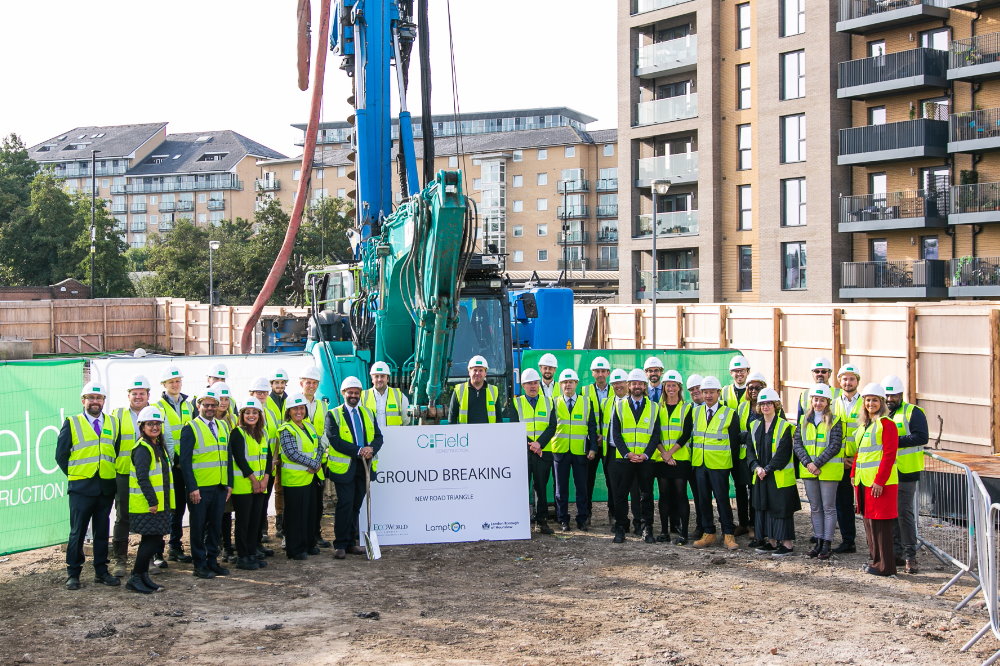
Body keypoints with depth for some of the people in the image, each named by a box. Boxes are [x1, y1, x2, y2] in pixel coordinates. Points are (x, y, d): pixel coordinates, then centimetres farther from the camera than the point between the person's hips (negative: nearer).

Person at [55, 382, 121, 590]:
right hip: (81, 487, -3)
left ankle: (101, 571, 16)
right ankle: (73, 573, 8)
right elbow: (61, 455, 3)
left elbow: (118, 451, 15)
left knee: (102, 531, 9)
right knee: (77, 532, -1)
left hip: (106, 487, 3)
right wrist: (74, 475, 1)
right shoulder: (71, 423, 1)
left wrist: (112, 475, 7)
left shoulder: (114, 423, 10)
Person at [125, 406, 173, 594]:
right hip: (146, 505, -9)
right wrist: (152, 501, -22)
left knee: (152, 541, 12)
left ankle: (143, 577, 20)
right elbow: (142, 478, -21)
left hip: (159, 504, 9)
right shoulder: (143, 448, -14)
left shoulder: (158, 446, 16)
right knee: (152, 541, -8)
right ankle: (135, 578, 0)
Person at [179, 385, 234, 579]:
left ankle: (212, 561, 21)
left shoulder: (223, 427, 13)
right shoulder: (191, 428, -5)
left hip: (220, 487, 5)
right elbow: (185, 460, -9)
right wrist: (192, 487, -15)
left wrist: (229, 483, 10)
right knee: (199, 527, 3)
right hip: (199, 488, -5)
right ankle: (200, 565, 11)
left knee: (216, 525, 11)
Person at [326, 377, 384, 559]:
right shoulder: (333, 415, -1)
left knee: (356, 506, 10)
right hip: (344, 467, -5)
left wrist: (371, 449, -12)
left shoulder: (368, 414, 16)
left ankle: (351, 542, 18)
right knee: (345, 506, -6)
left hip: (364, 467, 5)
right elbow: (335, 441, -12)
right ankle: (340, 545, 1)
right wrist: (358, 451, -18)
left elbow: (378, 437, 10)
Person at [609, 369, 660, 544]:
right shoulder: (620, 406, 8)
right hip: (623, 458, 0)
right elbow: (615, 433, 2)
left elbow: (656, 434, 3)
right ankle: (620, 528, 10)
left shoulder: (654, 408, 8)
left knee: (646, 495, 4)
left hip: (646, 459, 0)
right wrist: (627, 453, -10)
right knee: (621, 494, 1)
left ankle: (647, 530, 12)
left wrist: (645, 454, -10)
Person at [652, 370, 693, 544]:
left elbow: (686, 434, -5)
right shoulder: (658, 408, 10)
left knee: (681, 494, -5)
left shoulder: (687, 408, 3)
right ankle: (664, 531, 11)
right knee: (664, 494, 5)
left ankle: (683, 532, -3)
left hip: (680, 458, -3)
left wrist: (670, 452, -13)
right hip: (661, 458, 3)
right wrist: (663, 453, -10)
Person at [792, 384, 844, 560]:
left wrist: (817, 463, -18)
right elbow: (797, 443, 2)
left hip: (829, 471, -4)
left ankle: (827, 544, 5)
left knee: (829, 508, 1)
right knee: (815, 508, 11)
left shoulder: (834, 421, -4)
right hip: (808, 471, 5)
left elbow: (835, 446, -12)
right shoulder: (804, 420, 9)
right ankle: (818, 541, 18)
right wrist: (807, 463, -12)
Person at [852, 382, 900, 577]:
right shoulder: (864, 424, 15)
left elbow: (889, 454, -17)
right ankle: (875, 560, 23)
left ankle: (885, 566, 3)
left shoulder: (886, 424, -12)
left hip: (880, 481, -9)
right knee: (869, 521, 14)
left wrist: (880, 481, -20)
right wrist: (854, 474, 14)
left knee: (880, 523, -4)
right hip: (864, 480, 9)